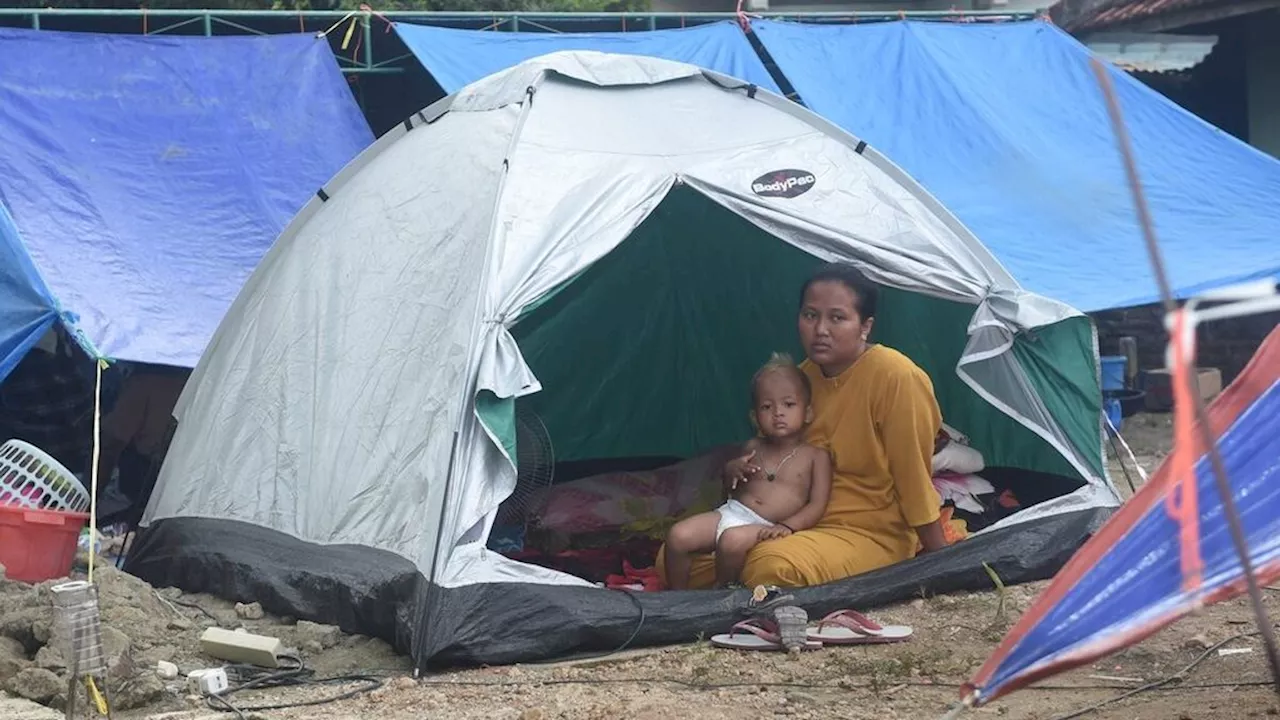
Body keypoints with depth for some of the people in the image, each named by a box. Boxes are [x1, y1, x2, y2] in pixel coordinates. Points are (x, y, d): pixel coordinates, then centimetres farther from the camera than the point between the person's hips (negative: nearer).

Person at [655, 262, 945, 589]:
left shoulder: (894, 377, -20)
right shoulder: (804, 376, 4)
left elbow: (914, 476, -17)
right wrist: (741, 468, -5)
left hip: (871, 535, -7)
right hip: (798, 522, 7)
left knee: (772, 568, -35)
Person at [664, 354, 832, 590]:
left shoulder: (816, 457, 4)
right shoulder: (754, 448, 17)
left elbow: (817, 505, -4)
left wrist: (787, 526, -21)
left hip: (764, 526, -5)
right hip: (730, 511, 5)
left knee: (733, 540, -37)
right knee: (678, 536, -17)